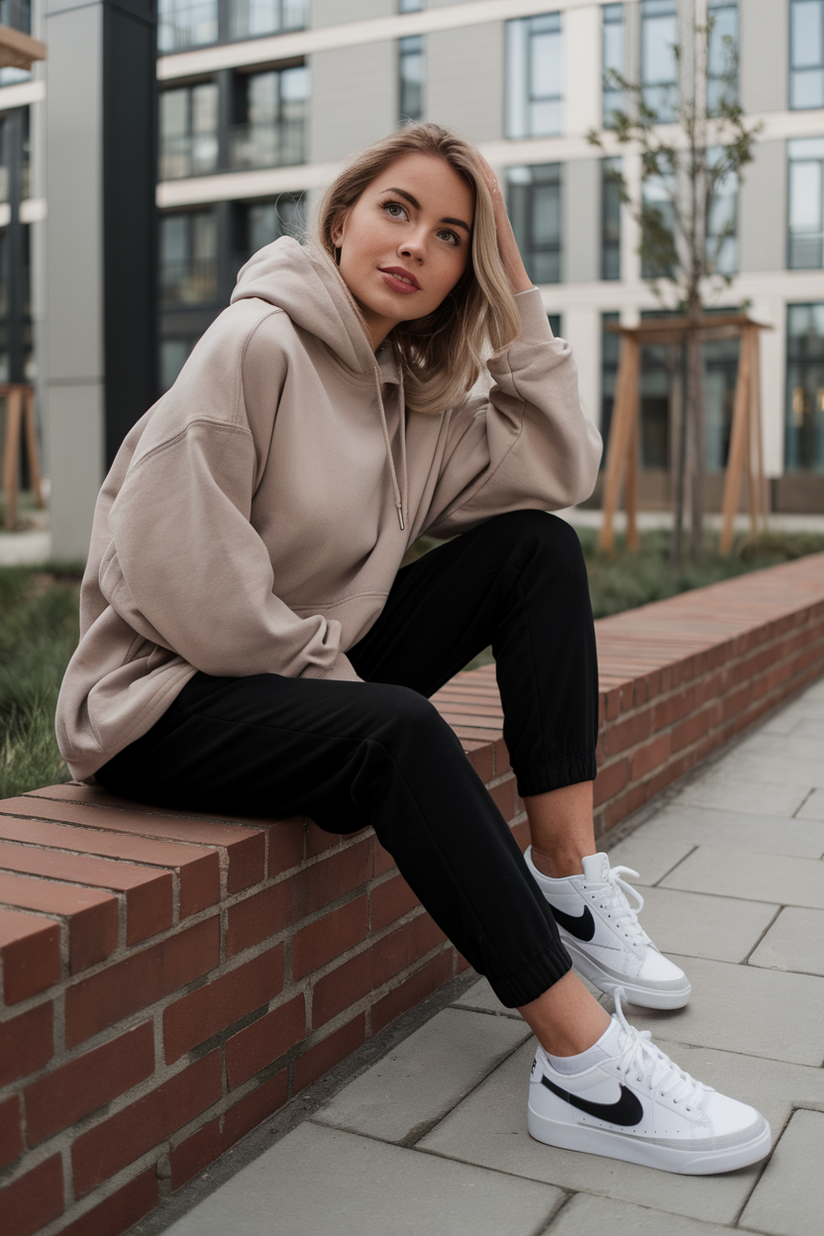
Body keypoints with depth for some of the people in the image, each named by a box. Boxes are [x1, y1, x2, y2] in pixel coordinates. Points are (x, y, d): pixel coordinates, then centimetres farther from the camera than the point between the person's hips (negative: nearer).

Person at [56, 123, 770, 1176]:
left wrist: (515, 307, -3)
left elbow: (560, 472, -3)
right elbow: (170, 573, -23)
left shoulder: (412, 393, 9)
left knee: (536, 544, -4)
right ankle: (583, 1067, -28)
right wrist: (326, 671, -18)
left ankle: (566, 887, -11)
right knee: (398, 730, -37)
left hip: (309, 681, 8)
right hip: (163, 699, -8)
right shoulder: (257, 345, -14)